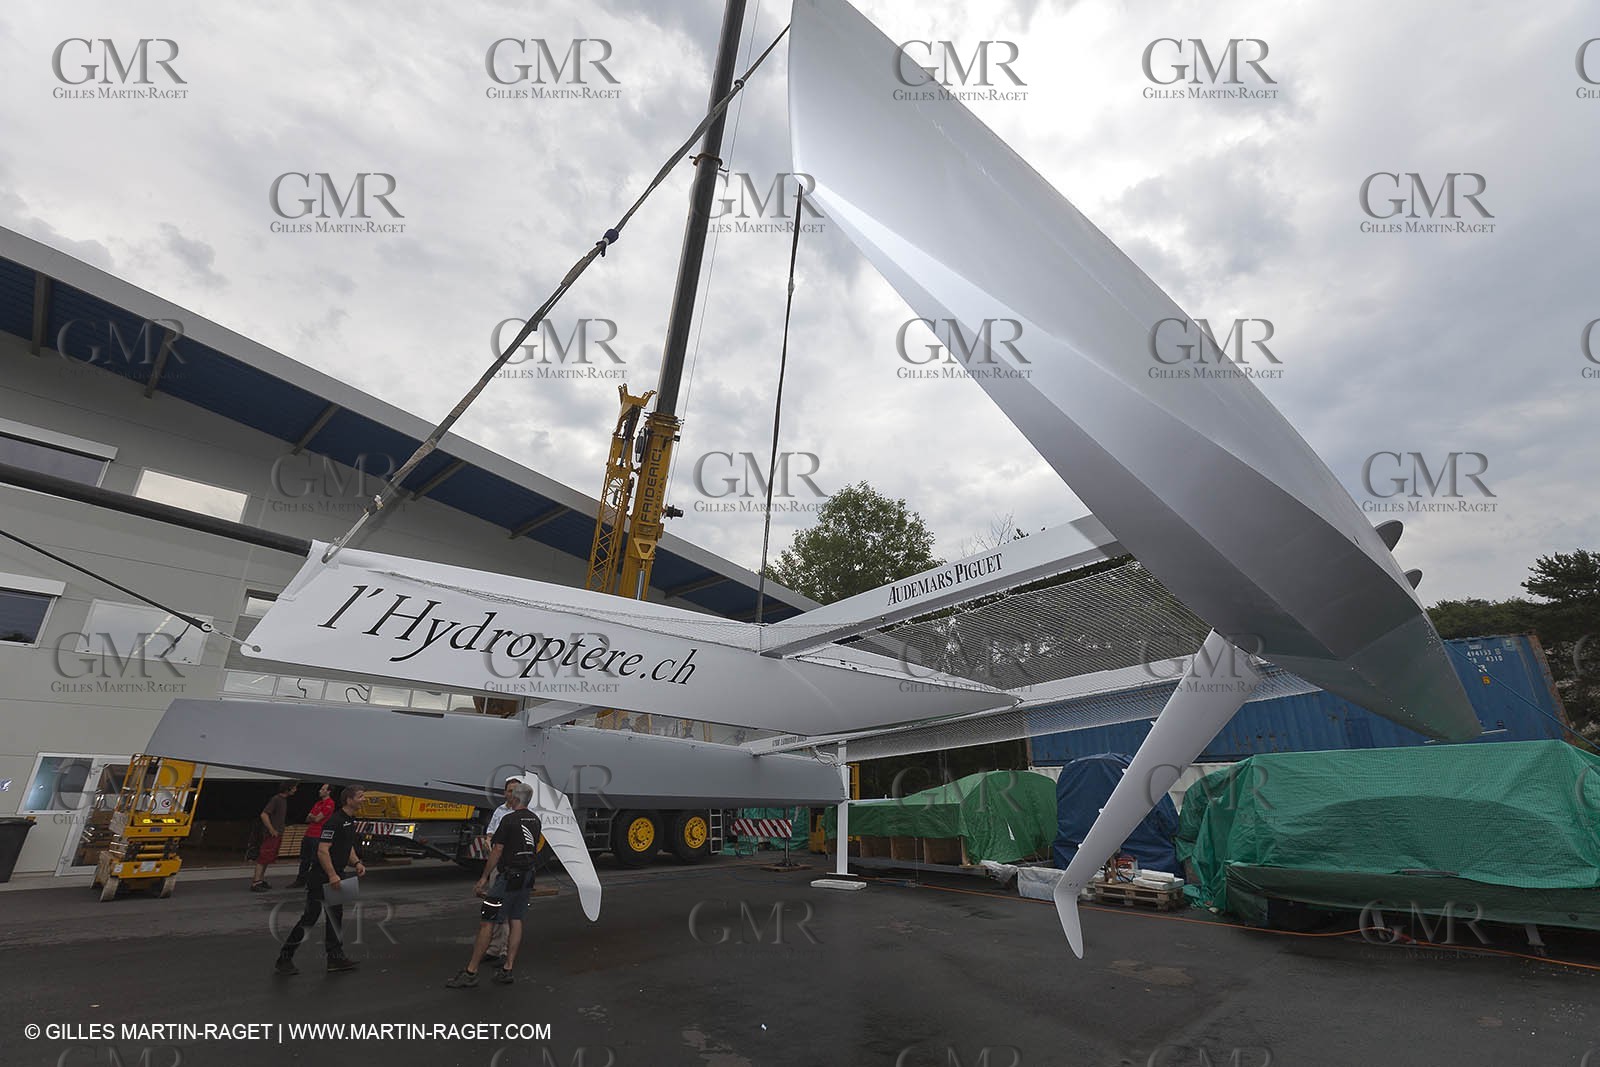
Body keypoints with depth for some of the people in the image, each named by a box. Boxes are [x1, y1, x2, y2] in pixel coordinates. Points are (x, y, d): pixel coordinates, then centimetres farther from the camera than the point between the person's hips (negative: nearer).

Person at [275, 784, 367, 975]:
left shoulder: (351, 822, 11)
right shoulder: (334, 821, -20)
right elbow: (322, 851, -25)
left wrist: (356, 863, 3)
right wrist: (332, 875, -27)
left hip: (335, 878, 10)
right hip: (320, 879, -10)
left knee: (334, 916, 12)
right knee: (310, 917, -3)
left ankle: (335, 957, 17)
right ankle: (284, 958, 12)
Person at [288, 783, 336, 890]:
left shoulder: (329, 804, -12)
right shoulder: (318, 803, 18)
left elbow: (317, 819, -16)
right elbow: (307, 819, 16)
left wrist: (311, 816, 3)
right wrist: (314, 817, -5)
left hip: (318, 837, -9)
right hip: (309, 834, 9)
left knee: (315, 861, -4)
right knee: (304, 859, 15)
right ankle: (300, 881, 24)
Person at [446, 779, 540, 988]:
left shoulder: (509, 819, -14)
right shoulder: (535, 820, 9)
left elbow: (497, 851, -13)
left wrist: (484, 878, -7)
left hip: (507, 877, -7)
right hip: (527, 877, 8)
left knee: (487, 922, -1)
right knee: (515, 921, 10)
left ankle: (470, 972, 4)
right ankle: (508, 969, 12)